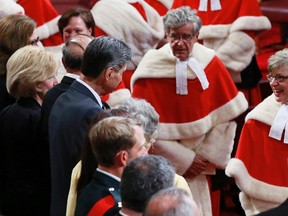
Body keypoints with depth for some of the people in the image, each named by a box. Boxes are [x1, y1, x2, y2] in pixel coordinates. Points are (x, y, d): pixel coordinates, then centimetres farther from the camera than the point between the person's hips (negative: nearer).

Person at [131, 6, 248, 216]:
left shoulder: (211, 64, -5)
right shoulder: (150, 70, -14)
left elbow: (227, 116, 0)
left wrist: (208, 155, -7)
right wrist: (183, 159, -13)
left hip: (197, 167, 3)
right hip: (161, 168, -3)